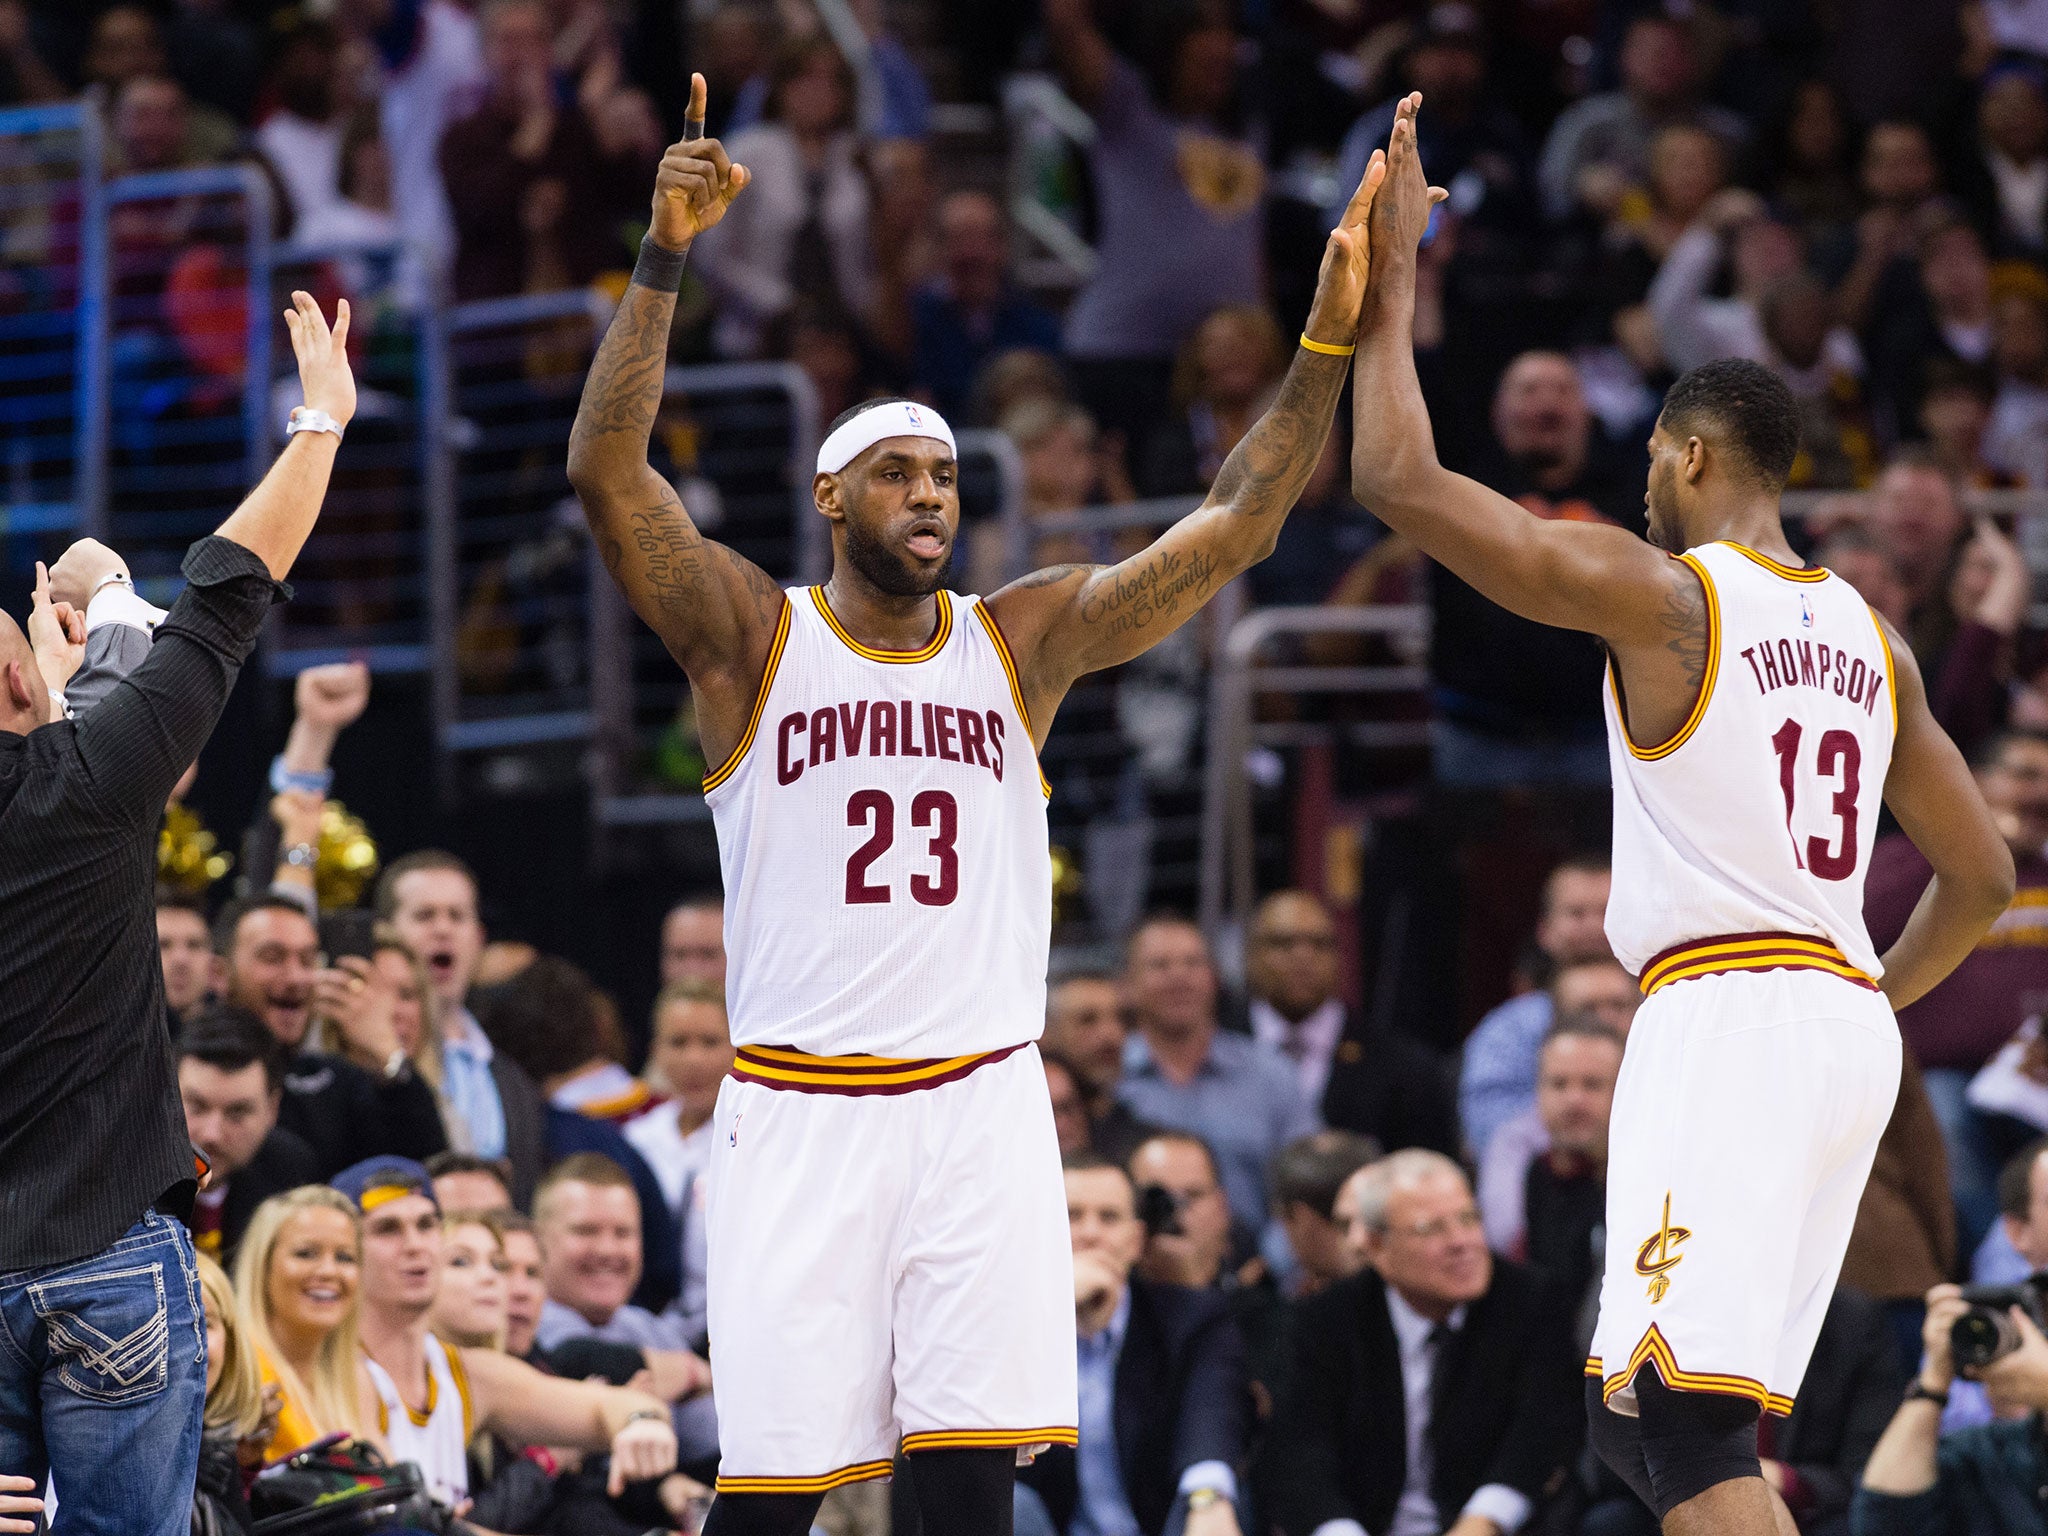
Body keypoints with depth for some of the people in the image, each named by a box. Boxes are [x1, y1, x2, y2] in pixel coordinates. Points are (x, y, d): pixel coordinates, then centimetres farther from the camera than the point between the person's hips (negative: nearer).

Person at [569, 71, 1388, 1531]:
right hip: (798, 1112, -2)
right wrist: (665, 259, -23)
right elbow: (607, 472, -11)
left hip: (979, 1103, 2)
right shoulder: (752, 636, 3)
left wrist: (1331, 333, -7)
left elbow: (1232, 527, 4)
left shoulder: (1022, 640, 10)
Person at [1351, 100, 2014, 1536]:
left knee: (1674, 1420, -16)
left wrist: (1393, 288, 3)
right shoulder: (1870, 639, 16)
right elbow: (1983, 877, 19)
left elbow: (1402, 479, -7)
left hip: (1725, 1013, -8)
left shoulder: (1660, 593, -5)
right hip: (1849, 1022, 8)